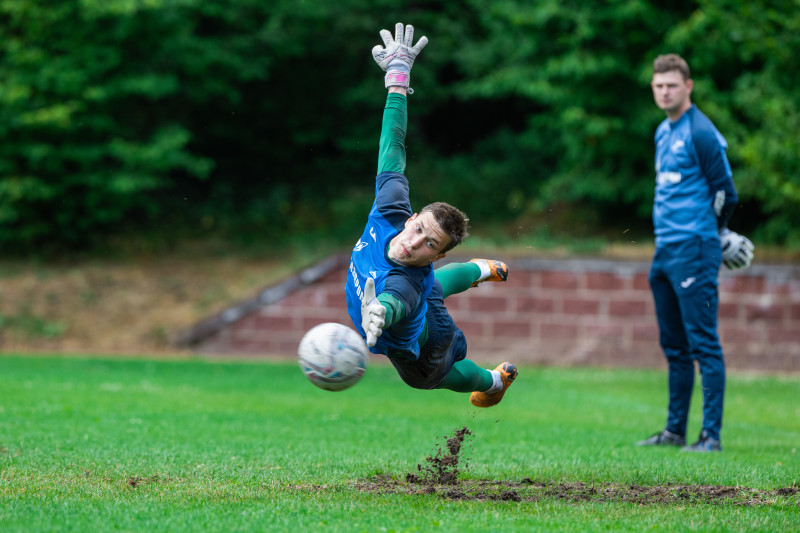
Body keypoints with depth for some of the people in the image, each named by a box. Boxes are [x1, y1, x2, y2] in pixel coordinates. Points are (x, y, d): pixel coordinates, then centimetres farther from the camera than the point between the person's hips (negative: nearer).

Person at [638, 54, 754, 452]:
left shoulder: (701, 133, -11)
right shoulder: (664, 131, 16)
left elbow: (726, 193, -9)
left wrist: (708, 233, 5)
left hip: (694, 251, -9)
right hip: (664, 251, 9)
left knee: (703, 344, -8)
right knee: (674, 346, 14)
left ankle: (712, 435, -8)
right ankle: (675, 431, 21)